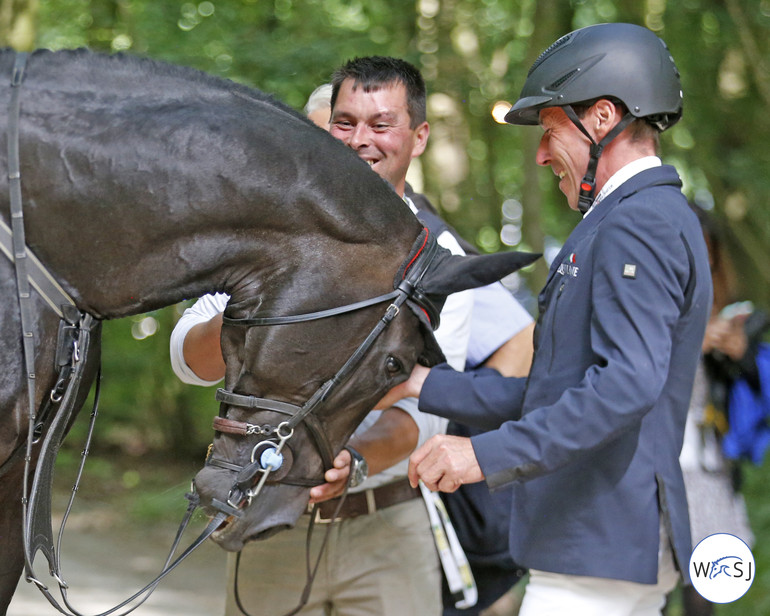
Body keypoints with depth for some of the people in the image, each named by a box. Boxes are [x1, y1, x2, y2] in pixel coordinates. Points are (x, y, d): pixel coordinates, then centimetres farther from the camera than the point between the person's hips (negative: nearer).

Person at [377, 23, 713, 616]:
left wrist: (489, 454, -30)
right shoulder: (650, 220, 21)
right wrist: (422, 385, 18)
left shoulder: (639, 224, -13)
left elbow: (628, 384, -28)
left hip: (601, 544, -10)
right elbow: (551, 395, 22)